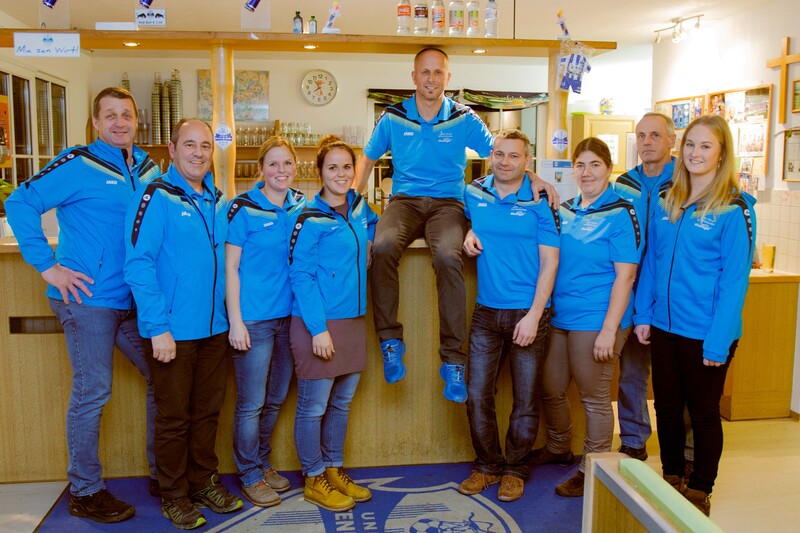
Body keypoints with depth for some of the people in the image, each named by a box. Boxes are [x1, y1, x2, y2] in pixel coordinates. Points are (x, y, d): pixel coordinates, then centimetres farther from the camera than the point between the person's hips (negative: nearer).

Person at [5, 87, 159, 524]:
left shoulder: (149, 169, 10)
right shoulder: (78, 164, -7)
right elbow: (20, 204, -9)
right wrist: (48, 266, -13)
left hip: (134, 301, 7)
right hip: (88, 299, -6)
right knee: (92, 393, 2)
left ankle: (162, 473, 27)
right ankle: (84, 492, 19)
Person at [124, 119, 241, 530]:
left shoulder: (217, 201, 10)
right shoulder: (156, 197, -10)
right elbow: (138, 263, -16)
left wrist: (230, 317, 9)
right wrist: (158, 327, -19)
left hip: (214, 328, 6)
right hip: (173, 331, -6)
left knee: (208, 410, 16)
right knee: (174, 416, 8)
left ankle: (204, 481, 33)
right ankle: (173, 495, 25)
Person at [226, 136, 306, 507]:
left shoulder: (301, 205, 6)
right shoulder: (243, 208, -8)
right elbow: (231, 268, -8)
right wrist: (235, 320, -13)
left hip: (289, 316, 5)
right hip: (254, 319, -5)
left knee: (276, 399, 17)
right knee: (251, 403, 5)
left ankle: (263, 463, 36)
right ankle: (250, 476, 23)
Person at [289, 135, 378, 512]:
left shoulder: (359, 207, 9)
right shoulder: (310, 218, -11)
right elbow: (300, 275, -14)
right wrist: (319, 328, -18)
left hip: (353, 321, 7)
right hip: (317, 325, -7)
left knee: (341, 403, 17)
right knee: (314, 406, 6)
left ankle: (334, 470, 32)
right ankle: (314, 480, 22)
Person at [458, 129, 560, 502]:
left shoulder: (540, 203, -6)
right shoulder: (474, 193, 4)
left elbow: (549, 263, -8)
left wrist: (534, 315, -15)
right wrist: (470, 233, 0)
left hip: (528, 313, -3)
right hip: (486, 312, 3)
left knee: (526, 398, 7)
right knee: (477, 394, 6)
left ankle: (516, 470, 26)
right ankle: (488, 465, 25)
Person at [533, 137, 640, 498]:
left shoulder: (620, 214, -9)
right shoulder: (564, 211, 10)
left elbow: (625, 277, -13)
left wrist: (609, 330, -18)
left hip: (596, 322, -7)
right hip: (559, 317, 7)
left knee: (594, 398, 6)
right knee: (551, 390, 17)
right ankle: (558, 449, 41)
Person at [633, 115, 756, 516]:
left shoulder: (734, 209, -11)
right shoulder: (668, 202, 5)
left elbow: (734, 279, -14)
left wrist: (718, 342, -17)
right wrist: (643, 314, 3)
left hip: (705, 332, -5)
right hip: (664, 326, 5)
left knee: (703, 413, 11)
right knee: (667, 407, 17)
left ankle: (700, 490, 30)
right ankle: (671, 478, 37)